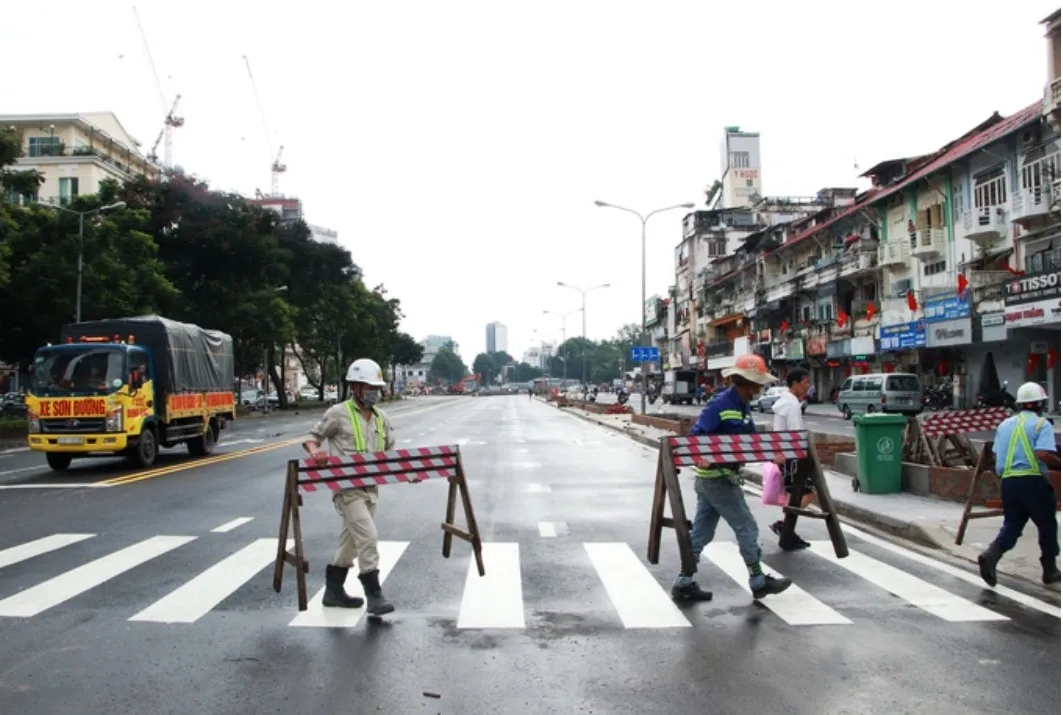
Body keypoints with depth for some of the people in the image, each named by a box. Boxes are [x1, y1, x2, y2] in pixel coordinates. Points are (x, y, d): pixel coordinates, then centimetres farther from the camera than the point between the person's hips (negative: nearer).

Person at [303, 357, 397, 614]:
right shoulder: (338, 413, -7)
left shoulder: (380, 418, 11)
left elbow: (391, 449, 19)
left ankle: (333, 591, 30)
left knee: (351, 540, 16)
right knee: (367, 536, -15)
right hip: (347, 487, -7)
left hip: (370, 487, 7)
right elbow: (312, 437, -1)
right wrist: (315, 452, -23)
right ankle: (374, 595, -7)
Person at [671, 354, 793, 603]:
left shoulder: (743, 407, 11)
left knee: (701, 531, 10)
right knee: (746, 527, 2)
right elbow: (696, 435, -24)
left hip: (718, 477, 9)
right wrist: (701, 457, -39)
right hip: (717, 477, -9)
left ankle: (684, 583, 15)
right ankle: (759, 582, 15)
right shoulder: (720, 404, -18)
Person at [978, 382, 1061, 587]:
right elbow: (1044, 454, -18)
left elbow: (997, 454, 17)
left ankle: (990, 555, -15)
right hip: (1033, 480, -5)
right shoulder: (1041, 424, -4)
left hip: (1008, 481, 5)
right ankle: (1049, 570, 21)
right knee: (1047, 525, 13)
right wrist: (1058, 464, -5)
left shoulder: (1005, 424, 15)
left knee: (1011, 525, 9)